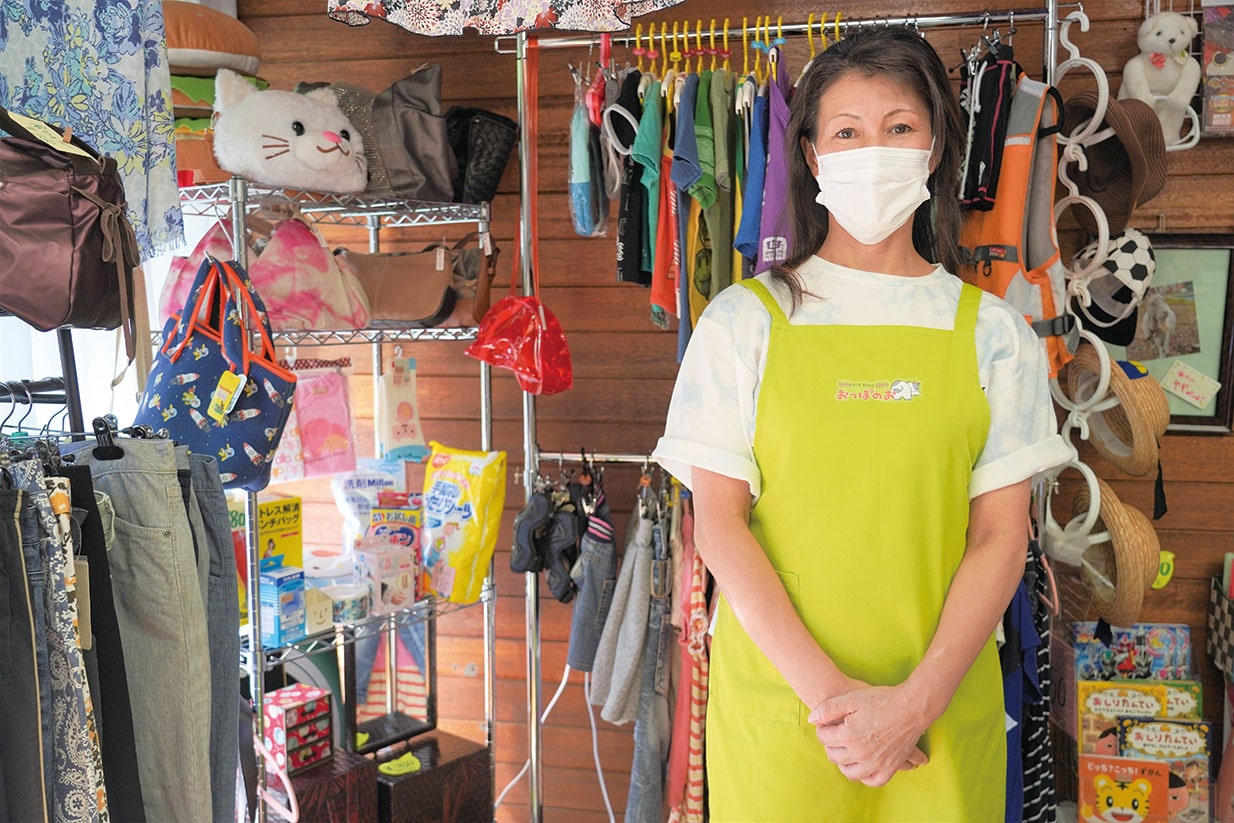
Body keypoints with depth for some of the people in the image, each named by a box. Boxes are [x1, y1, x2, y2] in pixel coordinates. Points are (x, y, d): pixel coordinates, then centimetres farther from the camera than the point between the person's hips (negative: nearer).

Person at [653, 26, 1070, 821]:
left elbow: (1001, 536, -1)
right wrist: (826, 688, -13)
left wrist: (916, 700, -12)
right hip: (776, 696, -1)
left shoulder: (992, 332, 4)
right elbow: (719, 522, -5)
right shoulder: (744, 321, 1)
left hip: (942, 710, 1)